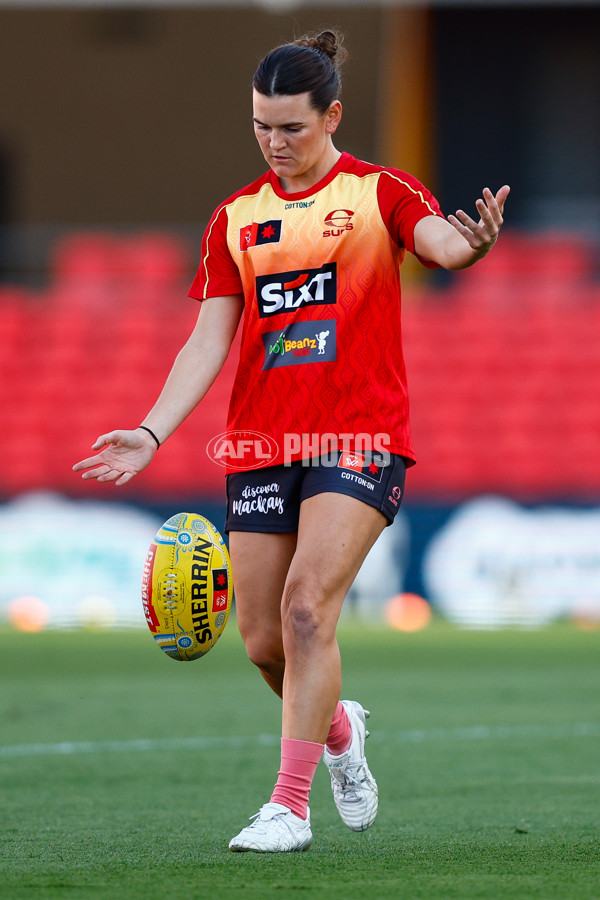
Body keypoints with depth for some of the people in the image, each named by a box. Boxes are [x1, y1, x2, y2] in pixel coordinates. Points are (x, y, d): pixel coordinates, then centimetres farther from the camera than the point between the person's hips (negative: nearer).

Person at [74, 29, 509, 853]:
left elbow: (439, 243, -20)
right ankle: (338, 731, 35)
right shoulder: (236, 217, 11)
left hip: (359, 438, -4)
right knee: (262, 638, 4)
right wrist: (151, 433, -4)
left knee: (307, 606, -19)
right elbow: (209, 341, 9)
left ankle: (290, 806, -14)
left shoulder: (379, 192, 0)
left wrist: (472, 245, -45)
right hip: (262, 443, 4)